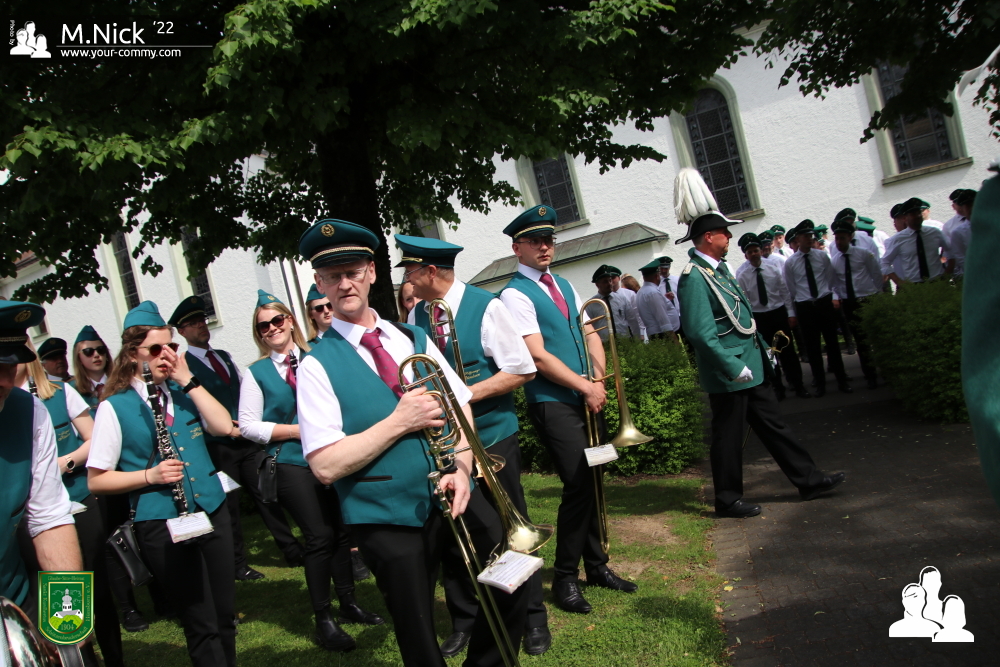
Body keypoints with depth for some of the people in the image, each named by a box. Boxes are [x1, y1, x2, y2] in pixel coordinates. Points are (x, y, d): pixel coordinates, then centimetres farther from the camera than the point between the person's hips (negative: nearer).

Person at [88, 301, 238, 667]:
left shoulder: (182, 391, 9)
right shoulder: (114, 407, -5)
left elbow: (224, 427, -6)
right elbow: (96, 480, -4)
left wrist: (189, 381, -8)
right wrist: (150, 476, -18)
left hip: (212, 510, 5)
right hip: (161, 524, -4)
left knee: (225, 616, 12)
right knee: (202, 626, 1)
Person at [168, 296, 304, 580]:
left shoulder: (224, 356, 15)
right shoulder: (182, 365, -5)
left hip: (247, 440, 5)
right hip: (217, 446, -5)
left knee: (267, 495, 7)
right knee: (228, 506, 4)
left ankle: (292, 551, 14)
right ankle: (238, 565, 17)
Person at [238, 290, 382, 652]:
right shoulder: (256, 373, 1)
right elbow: (248, 426, -2)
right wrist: (299, 430, -12)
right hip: (292, 463, -2)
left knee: (341, 529, 8)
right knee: (320, 535, -6)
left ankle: (349, 602, 27)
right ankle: (323, 619, 9)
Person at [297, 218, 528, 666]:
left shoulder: (414, 339, 8)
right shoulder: (317, 365, -7)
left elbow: (461, 408, 8)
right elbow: (326, 466, -13)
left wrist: (461, 467, -10)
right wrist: (399, 422, -18)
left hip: (452, 496, 4)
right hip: (388, 521, -3)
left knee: (512, 587, 2)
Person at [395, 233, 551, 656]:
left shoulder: (485, 307, -13)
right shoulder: (416, 315, 2)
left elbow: (522, 369, -13)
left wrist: (466, 395, -20)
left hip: (491, 435, -4)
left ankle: (533, 619, 26)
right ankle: (464, 620, 30)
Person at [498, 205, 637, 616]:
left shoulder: (563, 286, 16)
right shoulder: (515, 294, -9)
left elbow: (590, 334, 15)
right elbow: (538, 356, -16)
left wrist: (599, 379, -2)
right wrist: (586, 386, -13)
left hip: (586, 397, 7)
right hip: (552, 404, -7)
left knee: (593, 482, 12)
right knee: (578, 485, -9)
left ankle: (596, 566, 27)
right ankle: (564, 578, 8)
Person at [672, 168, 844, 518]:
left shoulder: (718, 269, 11)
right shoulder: (694, 278, -20)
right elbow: (701, 334, -26)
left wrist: (762, 350, 17)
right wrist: (735, 368, -23)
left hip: (750, 367, 9)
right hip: (728, 375, -9)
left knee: (773, 424, 16)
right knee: (728, 435, 4)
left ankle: (808, 480, 26)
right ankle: (728, 499, 18)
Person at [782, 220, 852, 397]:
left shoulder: (822, 256, 5)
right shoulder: (790, 263, 2)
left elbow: (832, 279, 8)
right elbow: (789, 289, 5)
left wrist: (834, 296, -8)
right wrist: (791, 313, 3)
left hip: (825, 303, 1)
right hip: (805, 307, 0)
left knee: (832, 342, 6)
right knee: (813, 346, 6)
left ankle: (842, 381, 17)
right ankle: (820, 384, 18)